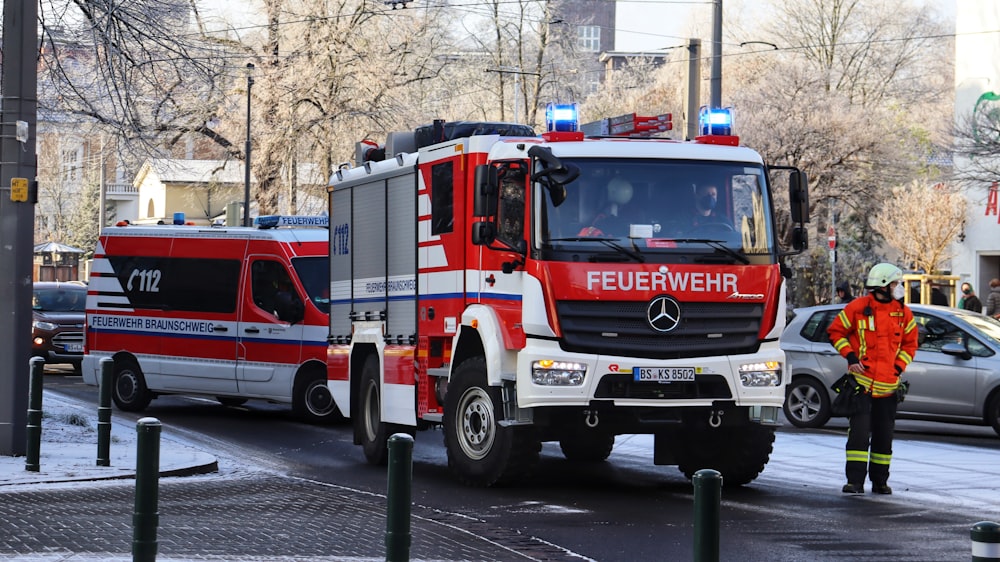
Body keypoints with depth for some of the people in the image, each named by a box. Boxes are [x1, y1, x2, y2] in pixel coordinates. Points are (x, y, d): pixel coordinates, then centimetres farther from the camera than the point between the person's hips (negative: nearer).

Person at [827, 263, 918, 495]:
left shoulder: (903, 313, 6)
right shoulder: (858, 308, -5)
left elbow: (910, 343, 17)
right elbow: (835, 331, 3)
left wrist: (899, 366, 3)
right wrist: (850, 356, -7)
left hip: (888, 385, 4)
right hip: (861, 381, -4)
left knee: (884, 435, 10)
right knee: (859, 430, -10)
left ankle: (880, 480, 20)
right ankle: (855, 480, -9)